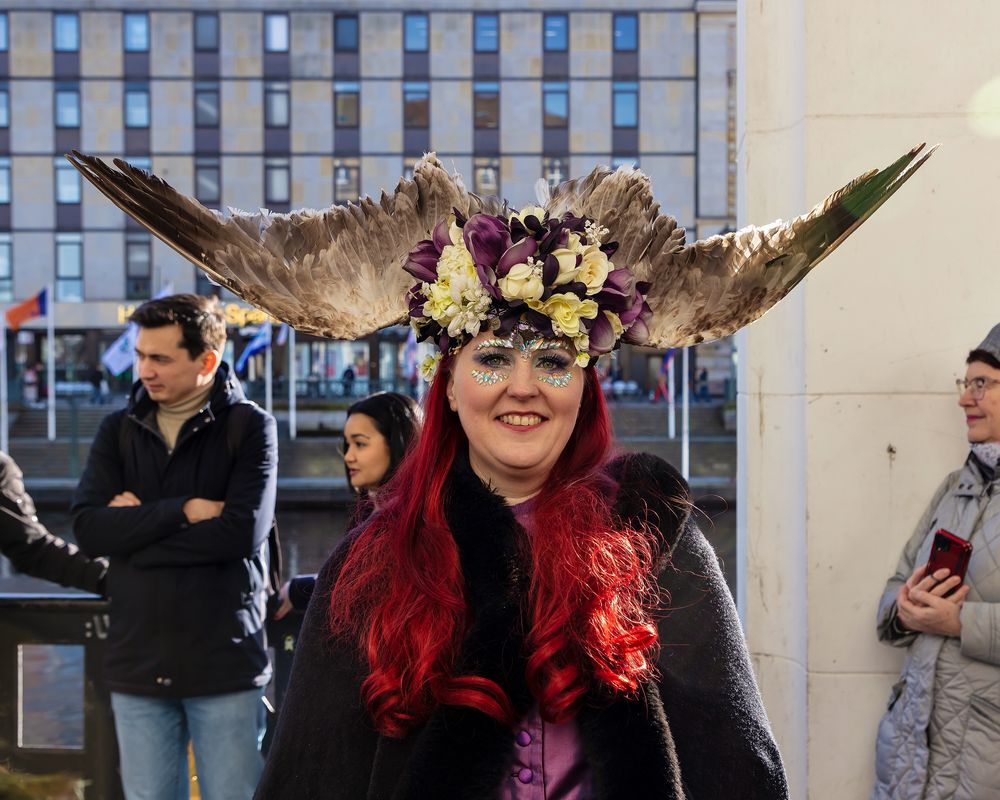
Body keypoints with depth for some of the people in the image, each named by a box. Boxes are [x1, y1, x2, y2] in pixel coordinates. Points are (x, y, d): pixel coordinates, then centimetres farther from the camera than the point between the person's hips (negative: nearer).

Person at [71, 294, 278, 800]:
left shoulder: (251, 428, -2)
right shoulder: (118, 431, 9)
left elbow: (242, 532, -15)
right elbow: (88, 530, -5)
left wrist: (135, 531, -9)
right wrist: (184, 510, -14)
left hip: (225, 664, -3)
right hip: (137, 662, 3)